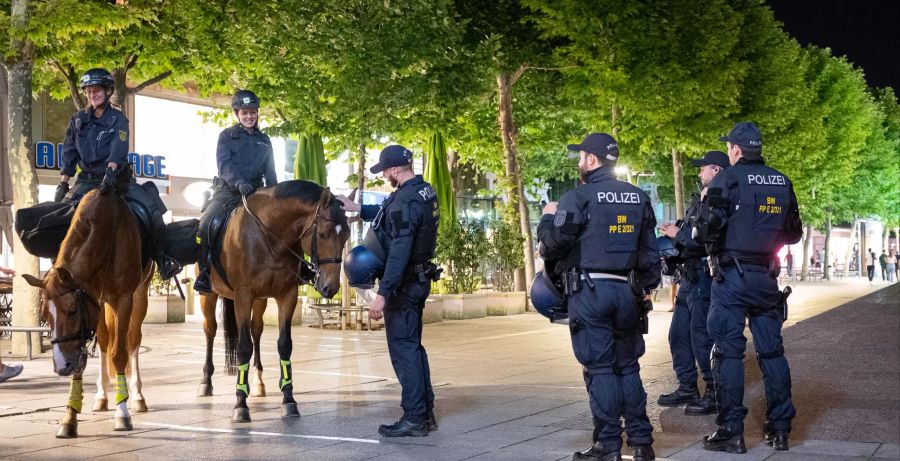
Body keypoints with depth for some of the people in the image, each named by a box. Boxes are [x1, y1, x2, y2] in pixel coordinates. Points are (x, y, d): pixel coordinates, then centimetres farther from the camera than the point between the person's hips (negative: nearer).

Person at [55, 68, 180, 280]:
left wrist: (110, 173, -30)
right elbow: (69, 154, 9)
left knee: (153, 209, -19)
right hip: (87, 180, 3)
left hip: (116, 177, -2)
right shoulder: (78, 120, 10)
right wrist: (62, 185, 1)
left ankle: (162, 259, -8)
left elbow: (118, 151, -13)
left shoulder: (118, 119, 2)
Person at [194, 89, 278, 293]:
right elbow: (223, 165, -9)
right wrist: (239, 182, -27)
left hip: (254, 192, 4)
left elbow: (270, 173, 21)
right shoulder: (227, 136, 6)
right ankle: (204, 272, -11)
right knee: (204, 226, -23)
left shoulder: (264, 140, 18)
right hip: (228, 191, -3)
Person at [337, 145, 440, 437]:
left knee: (403, 348, -3)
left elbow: (398, 253, -28)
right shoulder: (425, 192, 8)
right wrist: (358, 209, 25)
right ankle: (426, 413, 24)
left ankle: (414, 419, 0)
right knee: (413, 345, 17)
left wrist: (383, 294, -28)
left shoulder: (405, 201, -23)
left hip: (403, 283, -10)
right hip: (419, 279, 10)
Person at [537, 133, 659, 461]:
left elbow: (552, 243, -11)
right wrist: (647, 286, 20)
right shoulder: (639, 198, 11)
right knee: (628, 366, 14)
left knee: (600, 369, -1)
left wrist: (548, 218, 8)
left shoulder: (579, 197, -9)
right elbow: (650, 250, 13)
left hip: (589, 291, -6)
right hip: (628, 292, 6)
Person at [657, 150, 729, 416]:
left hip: (705, 278, -10)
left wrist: (678, 234, -14)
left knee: (702, 337, -8)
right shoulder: (701, 200, 19)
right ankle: (687, 388, 23)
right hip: (689, 277, 10)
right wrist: (674, 234, 5)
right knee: (679, 335, 14)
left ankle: (715, 394, 1)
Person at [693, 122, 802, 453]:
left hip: (731, 277, -5)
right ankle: (780, 429, 15)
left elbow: (705, 231, -15)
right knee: (771, 350, 11)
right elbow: (794, 234, 17)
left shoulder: (728, 180, -9)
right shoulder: (782, 183, 9)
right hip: (767, 277, 5)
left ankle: (731, 432, -1)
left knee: (728, 351, -1)